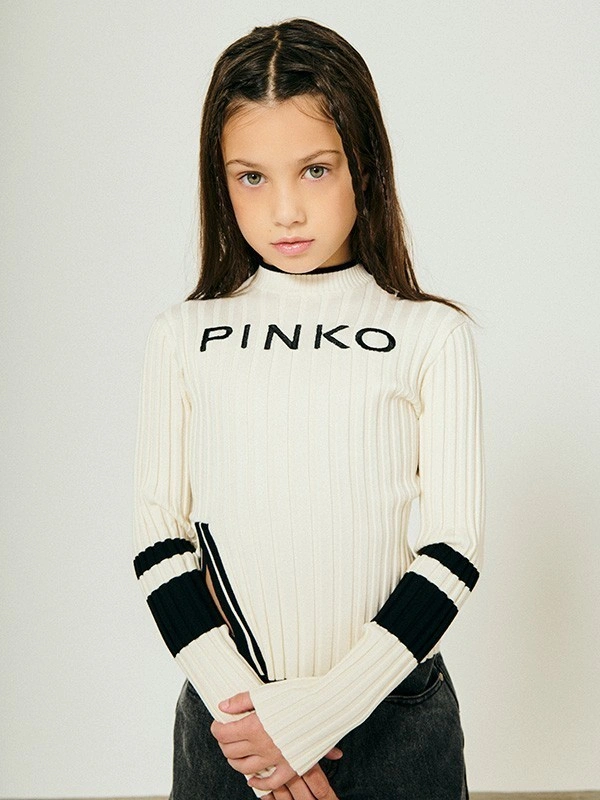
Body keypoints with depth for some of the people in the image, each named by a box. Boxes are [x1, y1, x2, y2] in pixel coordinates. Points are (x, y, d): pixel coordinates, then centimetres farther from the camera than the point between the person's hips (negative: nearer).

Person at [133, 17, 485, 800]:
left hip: (393, 709, -1)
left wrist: (315, 714, -11)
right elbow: (159, 535, 0)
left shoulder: (431, 335, -6)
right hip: (228, 713, 1)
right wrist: (236, 701, -11)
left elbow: (453, 549, -7)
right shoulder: (182, 336, 0)